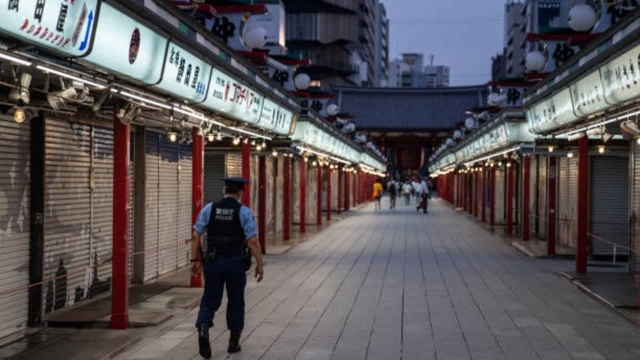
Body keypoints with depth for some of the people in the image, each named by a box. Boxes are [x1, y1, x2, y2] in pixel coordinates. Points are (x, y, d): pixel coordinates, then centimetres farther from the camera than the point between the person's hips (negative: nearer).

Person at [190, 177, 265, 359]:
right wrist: (259, 265, -6)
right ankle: (234, 342, 20)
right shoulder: (244, 211, -6)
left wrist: (194, 260, 6)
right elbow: (253, 241, -12)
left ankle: (203, 328, -19)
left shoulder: (209, 209, 2)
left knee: (210, 301, 8)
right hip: (235, 262, -1)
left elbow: (196, 236, 0)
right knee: (236, 302, 15)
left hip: (213, 262, 2)